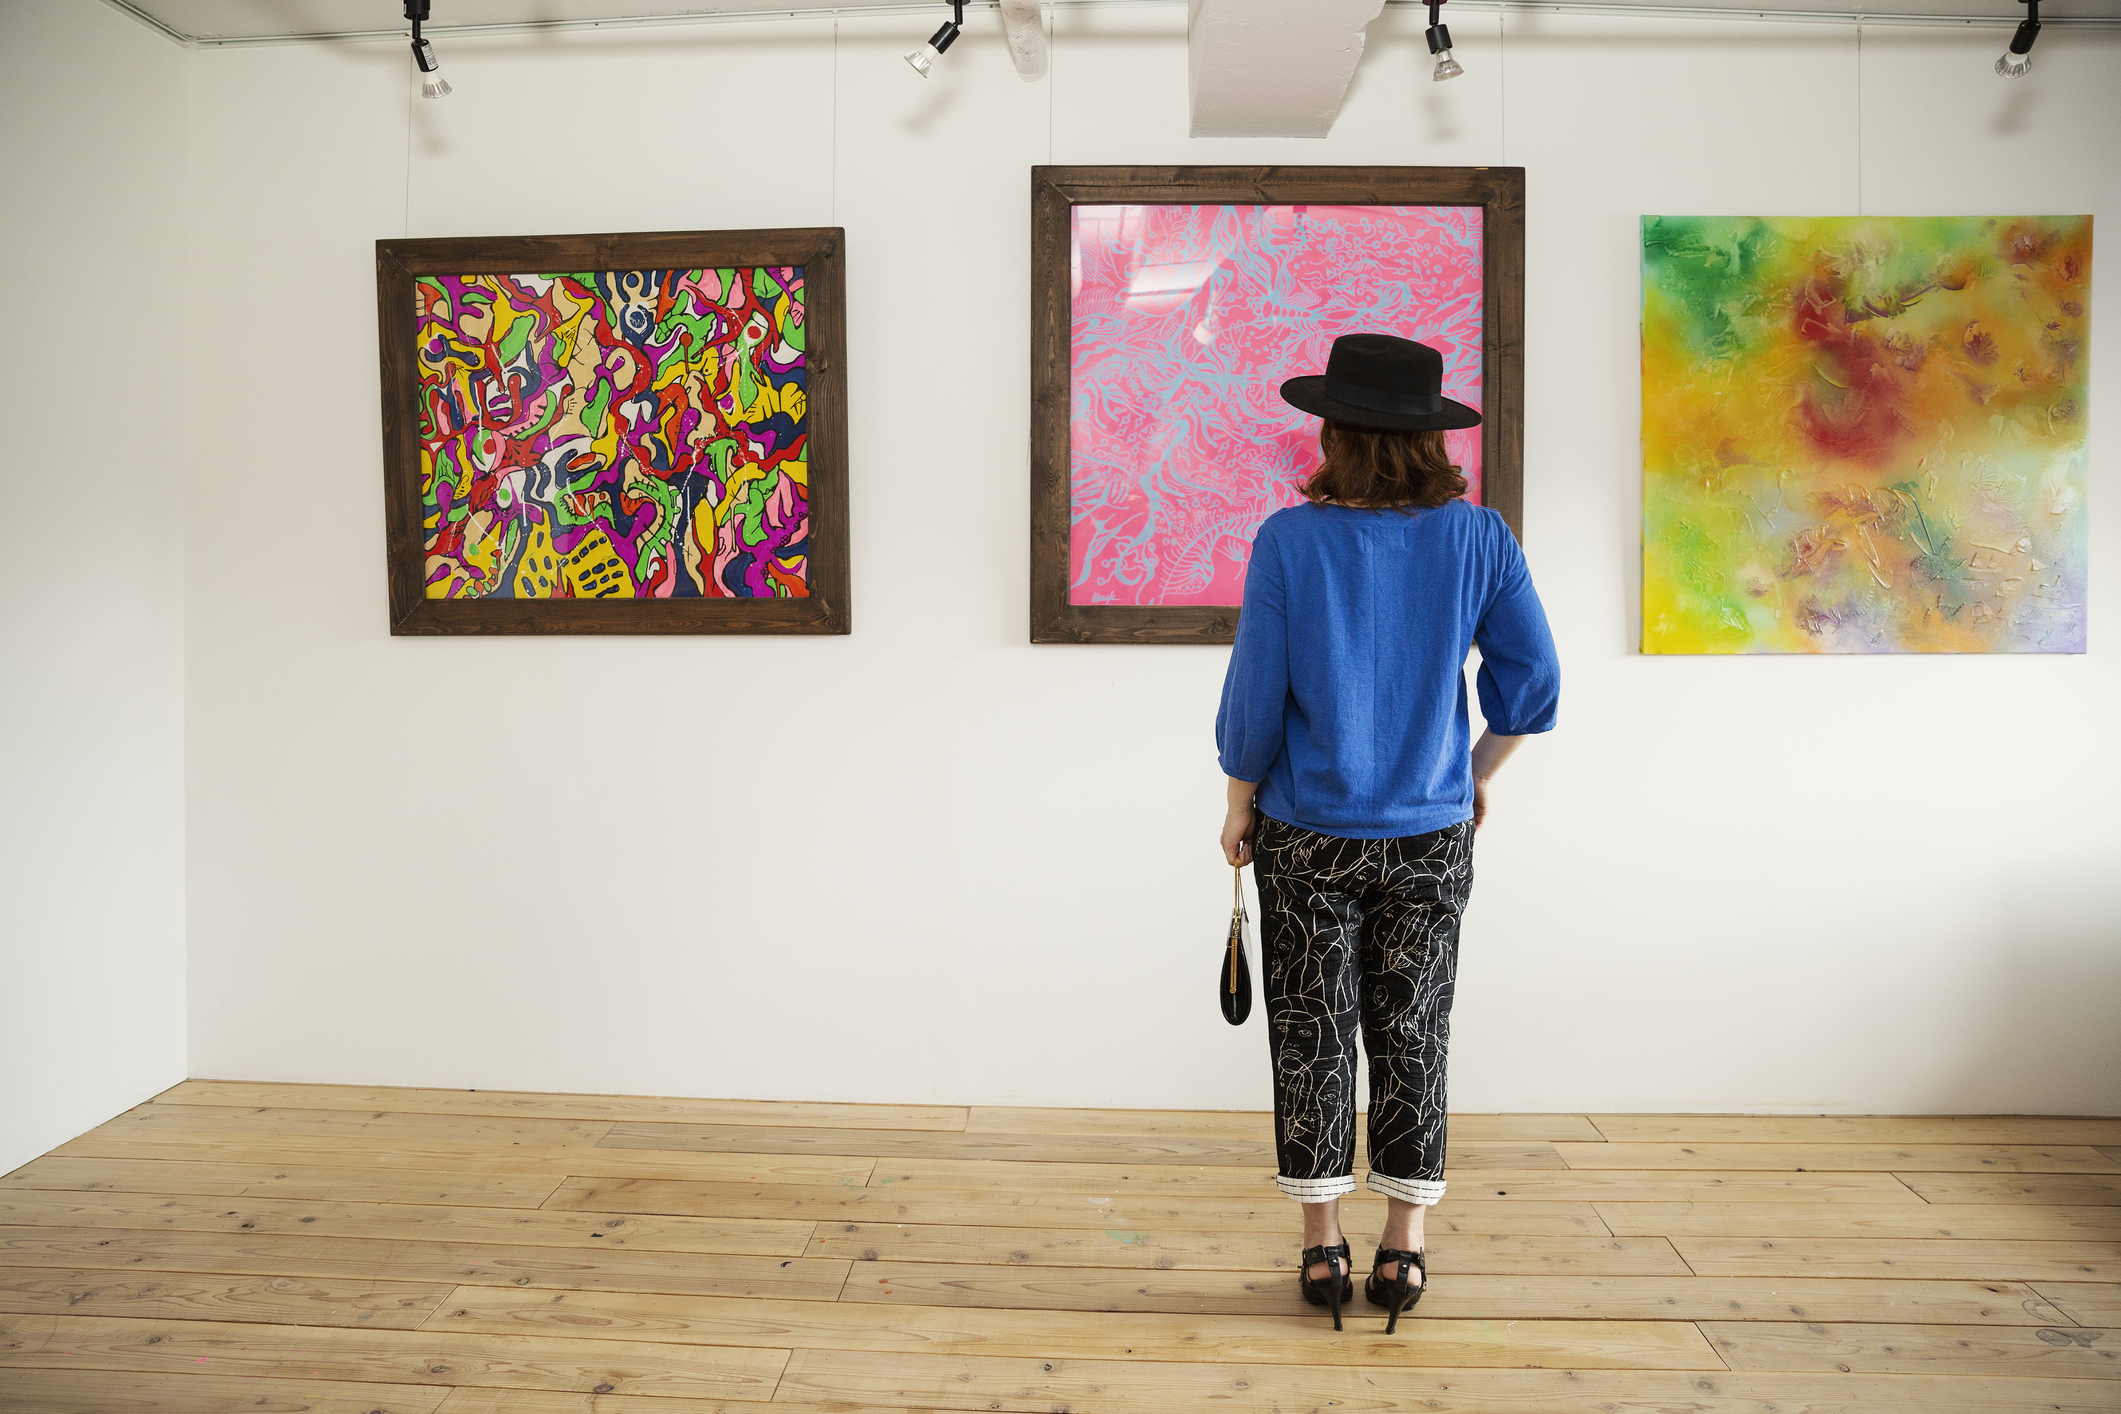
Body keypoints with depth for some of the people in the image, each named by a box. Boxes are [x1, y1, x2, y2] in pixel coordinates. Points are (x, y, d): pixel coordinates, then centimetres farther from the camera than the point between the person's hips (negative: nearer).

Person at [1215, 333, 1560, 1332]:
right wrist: (1478, 776, 14)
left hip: (1307, 837, -2)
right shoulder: (1478, 539, -5)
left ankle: (1323, 1247, 20)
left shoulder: (1289, 541, -12)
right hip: (1430, 838, 2)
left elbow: (1256, 693, -10)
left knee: (1312, 1036, 10)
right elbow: (1532, 682, -2)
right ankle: (1403, 1248, 22)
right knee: (1411, 1035, 13)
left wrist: (1240, 803, 4)